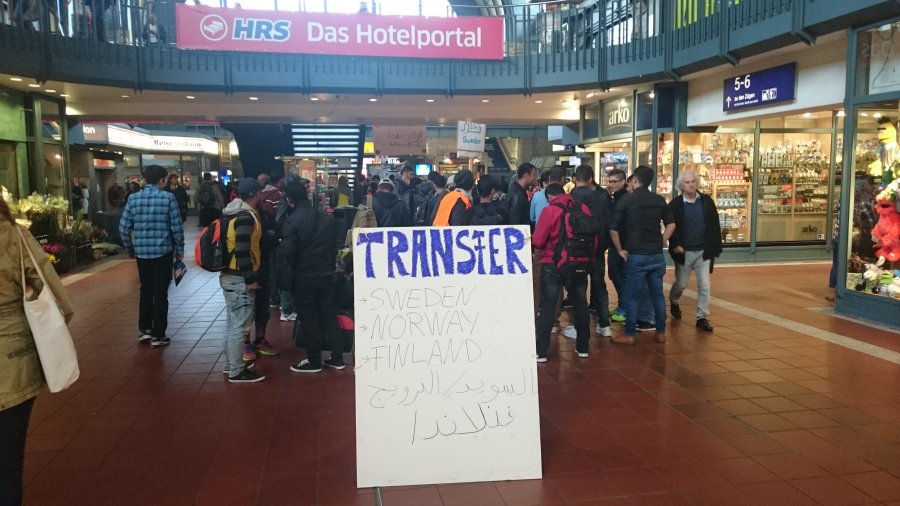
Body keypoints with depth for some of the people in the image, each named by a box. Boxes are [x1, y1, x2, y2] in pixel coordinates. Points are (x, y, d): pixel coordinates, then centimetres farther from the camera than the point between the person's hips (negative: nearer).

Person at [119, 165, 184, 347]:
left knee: (146, 290, 19)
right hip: (163, 252, -3)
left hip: (141, 252, 3)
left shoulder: (133, 198, 3)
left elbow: (124, 227, 3)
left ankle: (144, 329, 22)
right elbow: (177, 227, -8)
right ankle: (157, 335, 8)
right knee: (160, 293, 4)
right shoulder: (168, 197, -7)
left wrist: (129, 249, 16)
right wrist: (180, 249, 4)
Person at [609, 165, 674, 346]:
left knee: (632, 295, 2)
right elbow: (671, 224, 11)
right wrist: (660, 243, 14)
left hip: (636, 255, -4)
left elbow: (613, 230, -7)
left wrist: (620, 250, 4)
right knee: (657, 294, 11)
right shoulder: (660, 200, 6)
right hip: (656, 255, 4)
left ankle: (629, 335, 6)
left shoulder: (626, 200, -5)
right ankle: (661, 332, 18)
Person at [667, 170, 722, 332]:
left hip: (704, 251, 2)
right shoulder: (675, 204, -6)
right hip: (684, 252, -1)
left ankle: (702, 318, 9)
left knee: (704, 286, 0)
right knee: (681, 284, 12)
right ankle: (673, 302, 42)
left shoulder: (707, 201, 0)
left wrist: (716, 247, -2)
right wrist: (675, 245, -17)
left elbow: (714, 225, 1)